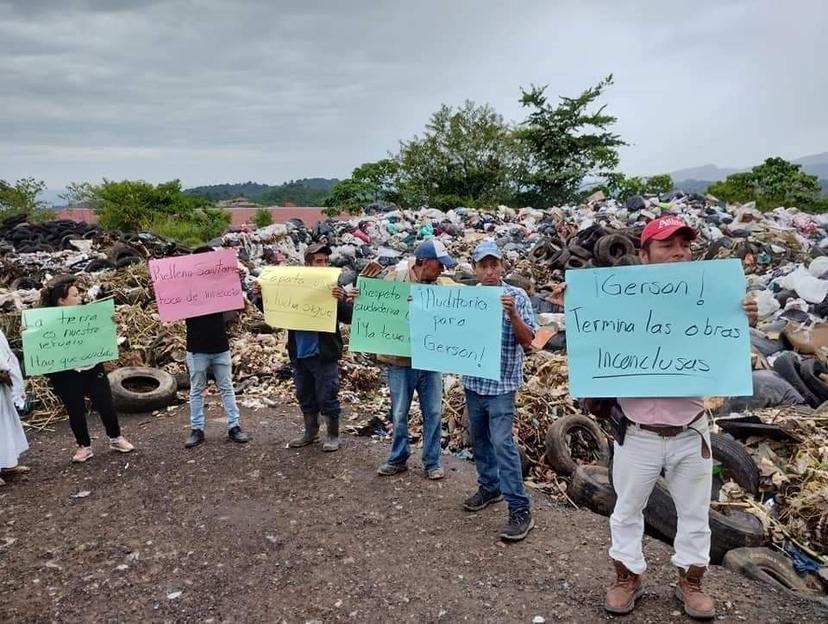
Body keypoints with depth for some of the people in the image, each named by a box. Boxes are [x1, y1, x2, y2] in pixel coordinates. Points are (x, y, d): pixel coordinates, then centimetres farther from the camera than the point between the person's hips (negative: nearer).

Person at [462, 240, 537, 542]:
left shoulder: (516, 296, -8)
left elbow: (527, 341, -12)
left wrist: (512, 314, -27)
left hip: (501, 383, -5)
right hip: (473, 381, 5)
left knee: (502, 443, -9)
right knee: (479, 439, 17)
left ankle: (520, 509, -2)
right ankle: (489, 487, 36)